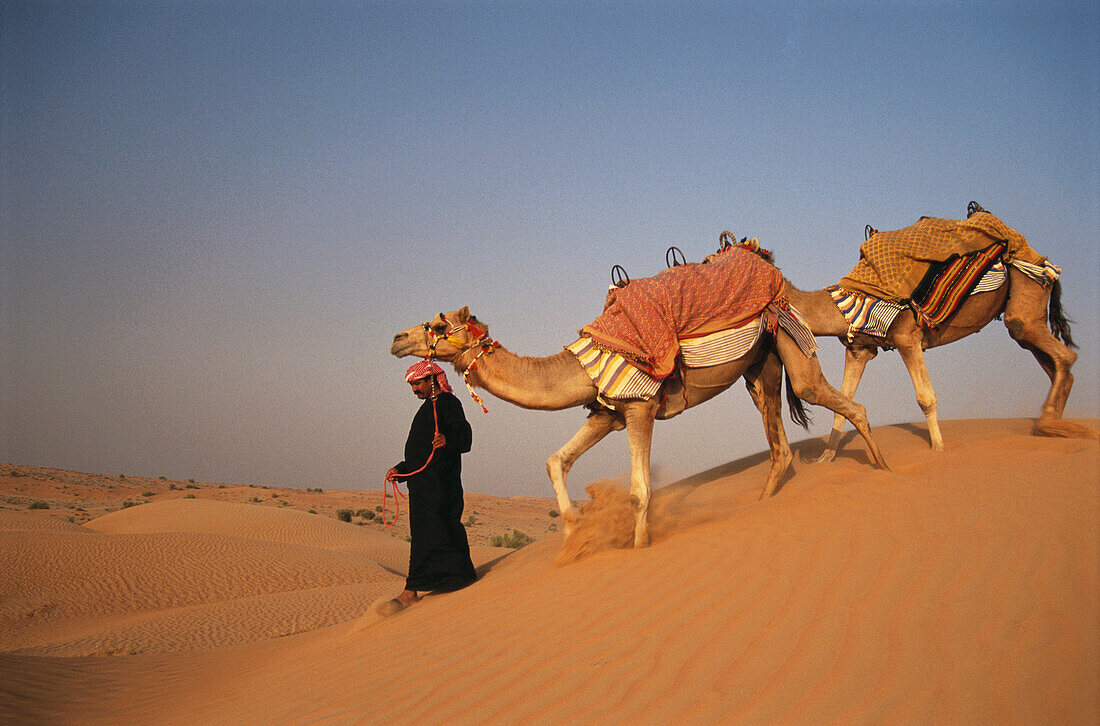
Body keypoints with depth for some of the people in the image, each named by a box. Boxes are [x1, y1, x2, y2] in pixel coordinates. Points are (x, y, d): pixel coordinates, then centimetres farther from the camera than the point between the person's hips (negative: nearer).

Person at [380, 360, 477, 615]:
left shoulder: (447, 402, -4)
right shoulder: (428, 407, 26)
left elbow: (465, 437, -14)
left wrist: (447, 439, -34)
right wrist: (400, 470, 19)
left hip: (438, 482, -10)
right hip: (422, 481, 10)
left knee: (426, 533, -13)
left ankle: (411, 592, -17)